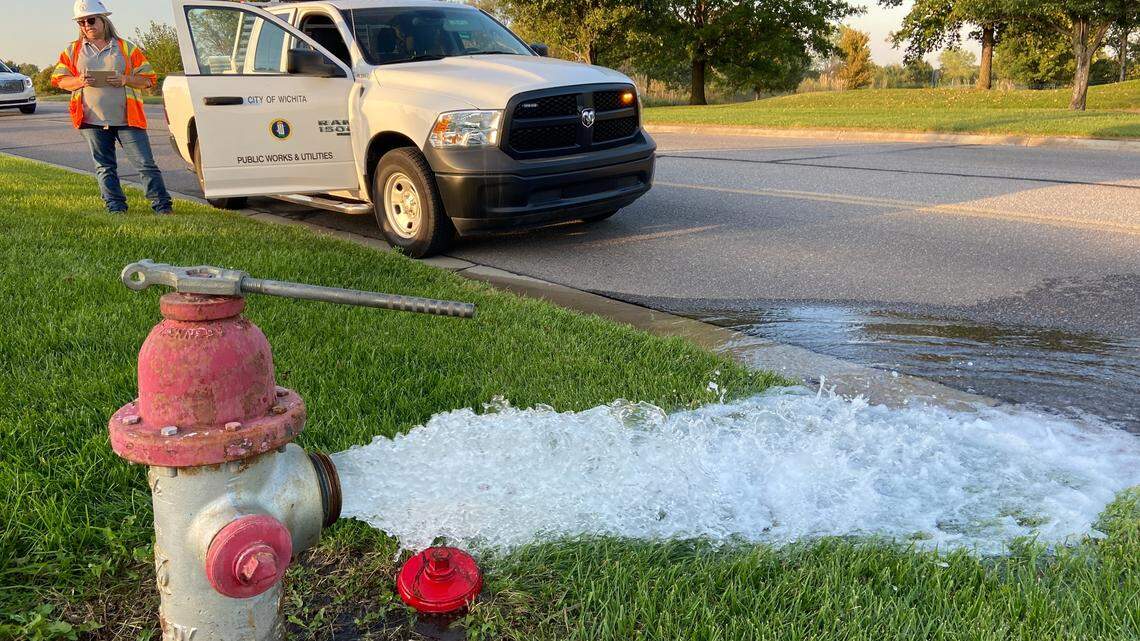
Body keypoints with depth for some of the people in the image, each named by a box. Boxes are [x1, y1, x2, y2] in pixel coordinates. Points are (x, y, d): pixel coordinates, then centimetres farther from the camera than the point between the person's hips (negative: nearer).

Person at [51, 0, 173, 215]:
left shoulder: (127, 48, 6)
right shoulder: (73, 50, 12)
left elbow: (148, 79, 4)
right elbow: (59, 80, 11)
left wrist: (125, 79, -13)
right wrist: (80, 82, -9)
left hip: (127, 119, -3)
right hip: (93, 120, 3)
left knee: (145, 163, -6)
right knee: (105, 167, 7)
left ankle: (162, 204, -2)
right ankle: (115, 206, 14)